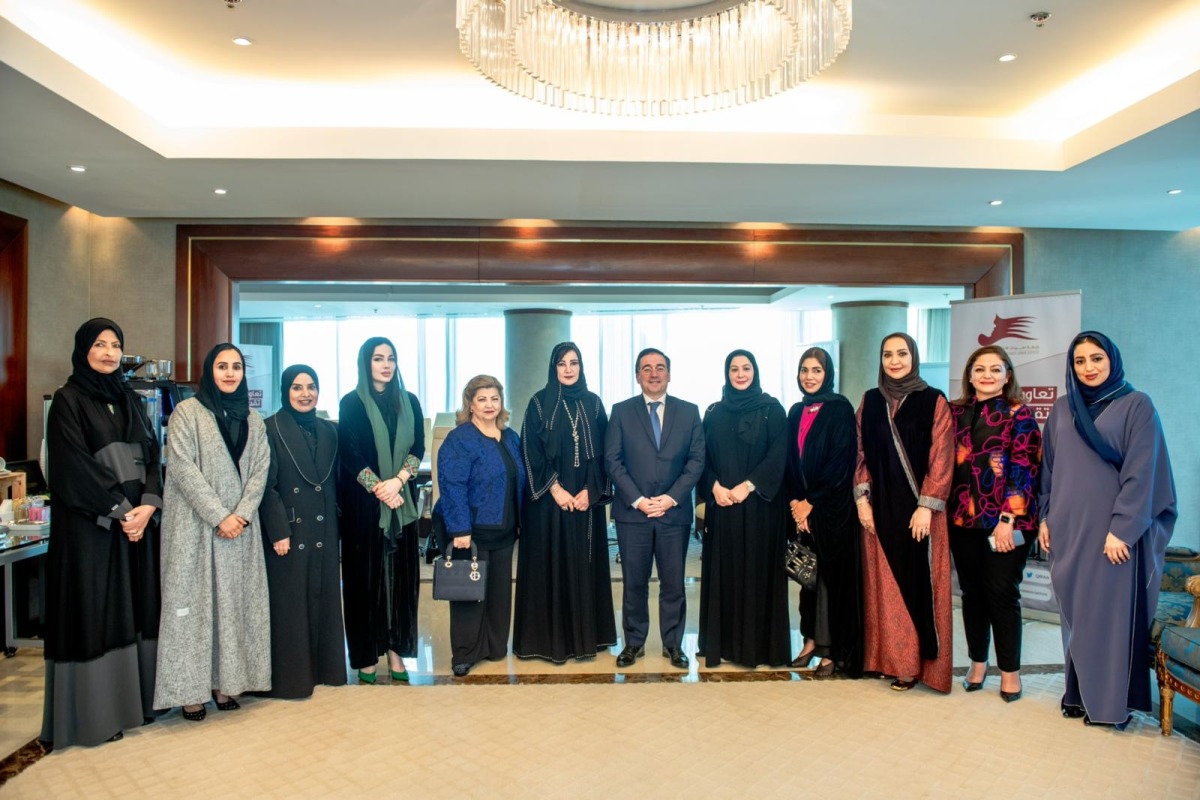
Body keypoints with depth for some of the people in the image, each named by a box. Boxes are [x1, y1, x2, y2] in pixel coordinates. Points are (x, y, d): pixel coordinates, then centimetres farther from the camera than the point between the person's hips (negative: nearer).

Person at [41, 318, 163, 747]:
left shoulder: (130, 399, 13)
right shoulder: (67, 400, -3)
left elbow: (152, 455, 8)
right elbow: (75, 466, -12)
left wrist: (148, 505, -8)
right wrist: (120, 510, -14)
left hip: (139, 518, 5)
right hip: (89, 523, -5)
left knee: (136, 606, 8)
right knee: (94, 610, 0)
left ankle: (135, 699, 18)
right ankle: (94, 712, 11)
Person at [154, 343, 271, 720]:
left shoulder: (253, 420, 11)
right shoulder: (187, 412, -2)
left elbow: (260, 469, 5)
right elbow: (182, 467, -10)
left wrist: (242, 513, -10)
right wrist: (219, 516, -15)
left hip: (240, 525, 4)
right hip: (195, 524, -4)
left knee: (234, 601, 7)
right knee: (193, 600, 1)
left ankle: (225, 681, 16)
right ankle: (190, 689, 9)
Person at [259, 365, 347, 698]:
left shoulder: (329, 431, 10)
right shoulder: (270, 429, -5)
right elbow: (267, 485, -10)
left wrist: (337, 525, 7)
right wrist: (279, 530, -15)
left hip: (323, 532, 5)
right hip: (287, 530, -5)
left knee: (323, 599, 11)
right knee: (289, 605, 2)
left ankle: (323, 666, 24)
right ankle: (290, 676, 14)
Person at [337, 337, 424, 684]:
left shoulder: (409, 401, 8)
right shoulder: (351, 403, -1)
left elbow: (418, 448, 2)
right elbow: (349, 454, -7)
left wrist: (397, 481, -14)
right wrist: (378, 489, -15)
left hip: (402, 500, 3)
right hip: (363, 501, -3)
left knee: (400, 572, 4)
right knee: (366, 574, 3)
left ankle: (396, 649, 13)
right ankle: (366, 654, 12)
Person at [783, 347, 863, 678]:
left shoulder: (840, 409, -6)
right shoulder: (796, 412, 12)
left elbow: (841, 462, -13)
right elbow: (790, 462, 11)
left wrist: (811, 502, -12)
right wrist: (795, 502, -2)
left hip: (832, 508, -5)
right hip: (801, 508, 6)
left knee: (832, 574, 0)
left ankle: (832, 650, 9)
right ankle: (811, 640, 20)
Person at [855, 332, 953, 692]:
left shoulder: (933, 401, -2)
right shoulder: (870, 401, 8)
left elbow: (941, 458, -7)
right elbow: (861, 453, 8)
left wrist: (926, 506, -13)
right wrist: (862, 498, -1)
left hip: (919, 507, -3)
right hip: (880, 507, 3)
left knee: (919, 580, 1)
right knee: (885, 584, 7)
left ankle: (917, 662, 13)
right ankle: (894, 659, 19)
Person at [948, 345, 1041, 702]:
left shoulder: (1018, 415, -3)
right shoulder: (956, 412, 8)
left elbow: (1022, 469, -9)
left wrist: (1008, 519, -15)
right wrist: (945, 510, 1)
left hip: (1005, 523, -4)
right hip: (963, 518, 4)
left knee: (1003, 593, 2)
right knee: (972, 592, 11)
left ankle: (1010, 669, 17)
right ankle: (978, 662, 25)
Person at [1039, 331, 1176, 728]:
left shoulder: (1136, 405, -5)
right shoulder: (1062, 409, 10)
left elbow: (1141, 471, -10)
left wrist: (1122, 528, -15)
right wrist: (1045, 517, 9)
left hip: (1113, 530, -5)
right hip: (1068, 528, 5)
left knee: (1112, 613, 2)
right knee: (1075, 612, 10)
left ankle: (1111, 701, 14)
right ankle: (1079, 692, 22)